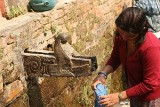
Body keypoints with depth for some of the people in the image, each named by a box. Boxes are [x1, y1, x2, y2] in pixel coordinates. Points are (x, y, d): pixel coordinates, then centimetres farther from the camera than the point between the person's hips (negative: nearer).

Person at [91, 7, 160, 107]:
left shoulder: (151, 48, -36)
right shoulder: (121, 36, -16)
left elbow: (149, 84, -29)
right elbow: (115, 58, 1)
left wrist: (120, 96, -27)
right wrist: (102, 74, -17)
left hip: (150, 96, -6)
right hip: (135, 90, 6)